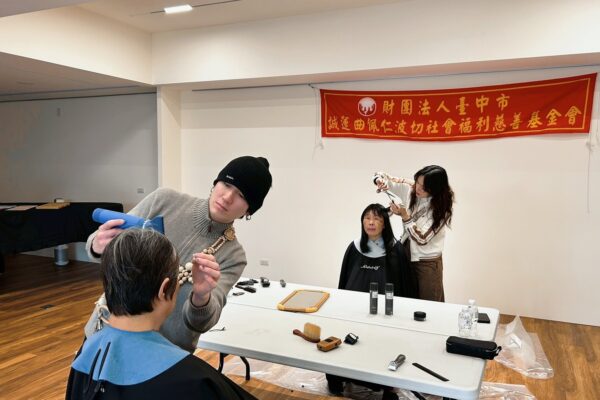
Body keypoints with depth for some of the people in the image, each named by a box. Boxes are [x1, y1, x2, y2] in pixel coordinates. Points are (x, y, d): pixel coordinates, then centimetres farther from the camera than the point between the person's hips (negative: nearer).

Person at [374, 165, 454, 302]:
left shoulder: (441, 206, -16)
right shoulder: (410, 189, -5)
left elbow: (422, 238, -18)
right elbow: (381, 176, 3)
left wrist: (404, 215, -26)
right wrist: (381, 180, -20)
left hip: (427, 263, -4)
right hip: (406, 256, 4)